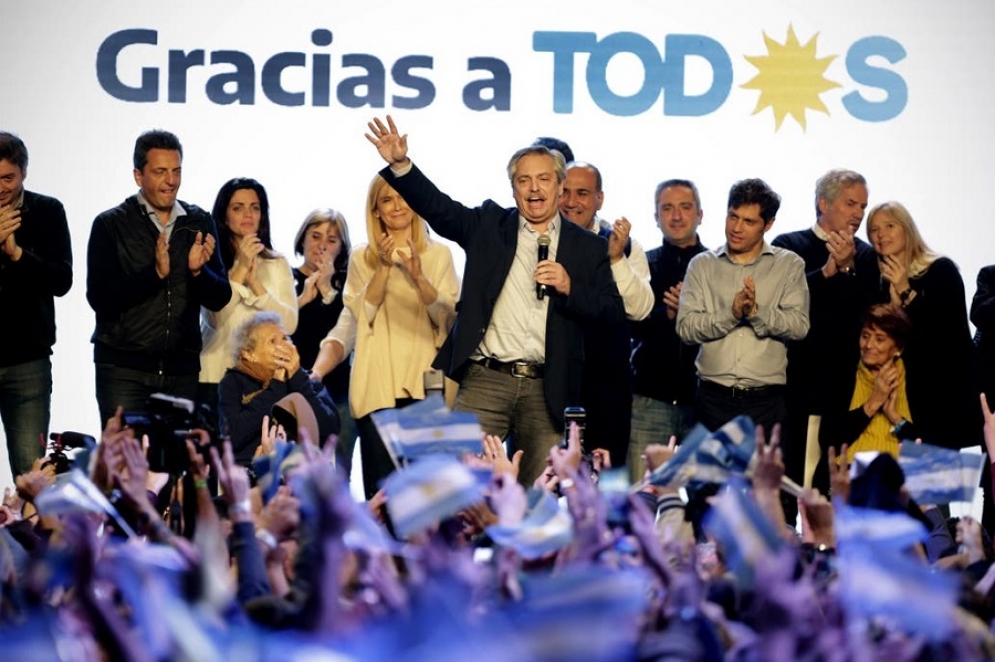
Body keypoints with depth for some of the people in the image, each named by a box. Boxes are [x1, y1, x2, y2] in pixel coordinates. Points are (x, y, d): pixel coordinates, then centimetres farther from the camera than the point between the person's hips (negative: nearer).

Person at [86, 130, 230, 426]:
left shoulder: (199, 223, 9)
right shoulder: (110, 225, 0)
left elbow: (219, 299, 7)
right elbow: (100, 299, -9)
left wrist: (198, 271, -13)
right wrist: (156, 273, -19)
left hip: (182, 369, 3)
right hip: (124, 368, -3)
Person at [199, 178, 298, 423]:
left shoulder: (277, 263, 10)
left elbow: (289, 324, -1)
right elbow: (215, 318, -12)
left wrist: (254, 281, -11)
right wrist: (240, 270, -14)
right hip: (217, 375, -2)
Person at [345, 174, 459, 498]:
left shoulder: (439, 255, 9)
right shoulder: (362, 258, 11)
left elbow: (448, 318, -1)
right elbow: (362, 313, -1)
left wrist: (418, 275, -14)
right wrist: (383, 267, -10)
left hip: (424, 382, 0)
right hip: (377, 383, 0)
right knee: (381, 484, -4)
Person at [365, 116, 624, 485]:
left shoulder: (587, 247, 11)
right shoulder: (490, 225, 11)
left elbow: (614, 313, 5)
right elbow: (436, 205, -1)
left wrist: (569, 288, -10)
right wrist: (400, 164, -15)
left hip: (547, 389, 1)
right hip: (485, 380, 0)